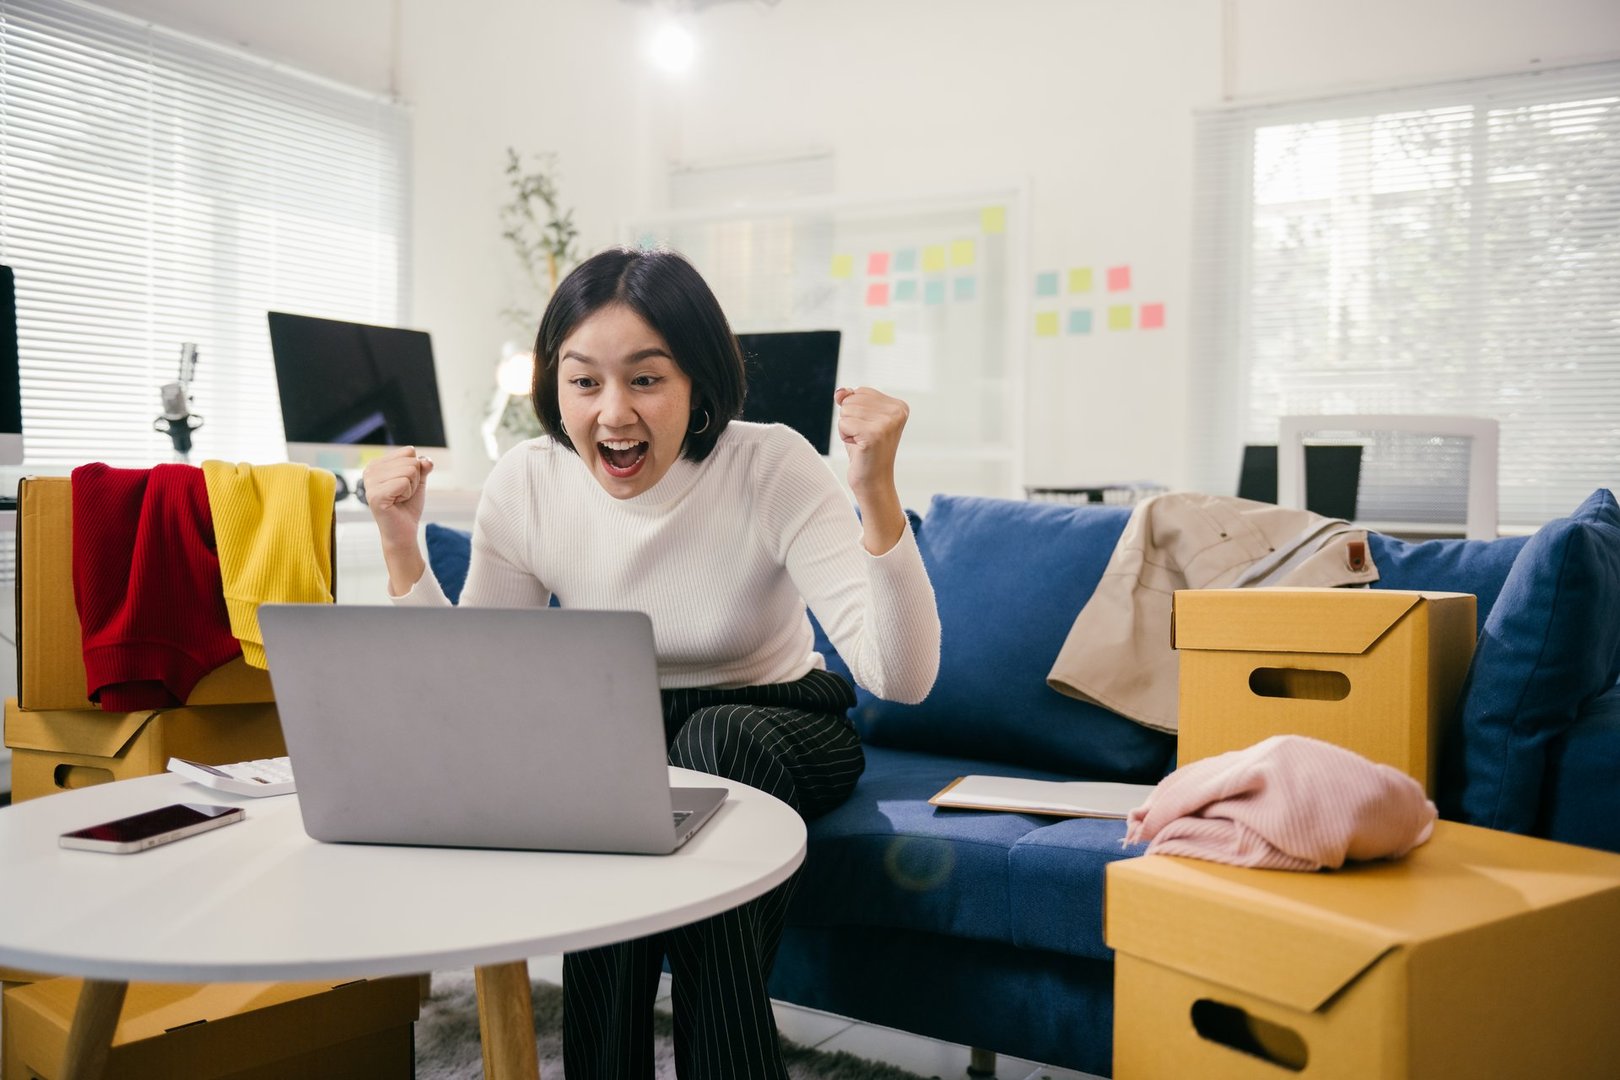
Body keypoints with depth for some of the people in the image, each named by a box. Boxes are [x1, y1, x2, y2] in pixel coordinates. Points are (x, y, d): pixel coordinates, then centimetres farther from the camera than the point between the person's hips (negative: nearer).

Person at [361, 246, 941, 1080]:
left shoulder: (773, 468, -22)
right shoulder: (524, 486, -13)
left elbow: (901, 679, -29)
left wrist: (876, 492, -40)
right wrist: (401, 547, -17)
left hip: (773, 733, -1)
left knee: (713, 739, -35)